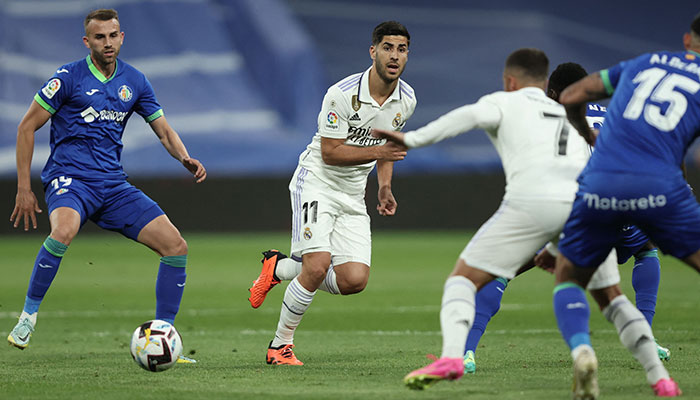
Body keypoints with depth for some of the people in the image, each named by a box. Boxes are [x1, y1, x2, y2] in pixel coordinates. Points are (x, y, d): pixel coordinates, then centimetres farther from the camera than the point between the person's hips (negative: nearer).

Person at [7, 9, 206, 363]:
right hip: (69, 177, -5)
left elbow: (164, 131, 15)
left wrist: (185, 159, -8)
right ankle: (28, 314, -20)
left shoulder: (134, 82, 10)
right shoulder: (69, 78, -4)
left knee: (175, 246, -7)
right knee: (64, 231, -39)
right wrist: (23, 188, -6)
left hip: (113, 184, 5)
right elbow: (27, 127, -1)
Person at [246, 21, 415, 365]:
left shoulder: (406, 100, -1)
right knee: (317, 266, -23)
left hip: (353, 195, 6)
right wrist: (377, 151, -28)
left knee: (355, 279, -8)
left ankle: (279, 268, 18)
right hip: (317, 184, -6)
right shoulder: (342, 94, -21)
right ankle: (280, 346, -4)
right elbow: (330, 152, -19)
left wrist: (385, 188, 9)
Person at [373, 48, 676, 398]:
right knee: (611, 299, 21)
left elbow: (471, 116, -1)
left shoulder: (505, 102, 21)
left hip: (533, 200, -4)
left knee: (464, 277, 5)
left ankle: (451, 356, -19)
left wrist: (412, 139, -8)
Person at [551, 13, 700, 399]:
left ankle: (581, 349, -9)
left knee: (568, 280, 20)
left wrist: (587, 135, 42)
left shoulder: (643, 63, 21)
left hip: (598, 186, 3)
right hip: (658, 187, -3)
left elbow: (570, 97, 25)